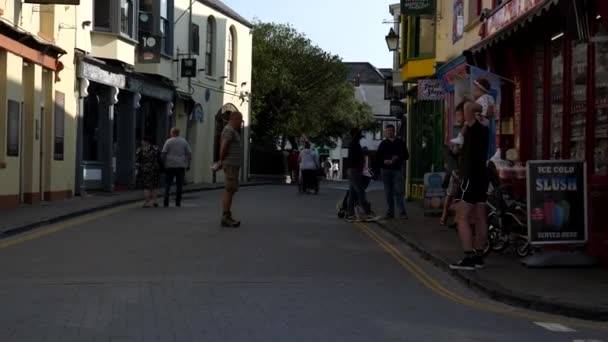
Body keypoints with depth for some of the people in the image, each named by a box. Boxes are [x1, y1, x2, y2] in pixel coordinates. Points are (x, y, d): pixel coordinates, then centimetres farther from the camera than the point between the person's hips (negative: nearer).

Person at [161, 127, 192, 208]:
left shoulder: (168, 141, -1)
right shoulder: (184, 141, 6)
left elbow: (163, 153, -4)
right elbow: (189, 153, 5)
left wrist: (163, 163, 4)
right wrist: (188, 164, 10)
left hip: (170, 166, -1)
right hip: (181, 166, 1)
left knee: (168, 184, 4)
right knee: (179, 185, 4)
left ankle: (166, 202, -2)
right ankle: (178, 202, 0)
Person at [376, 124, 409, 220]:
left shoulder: (400, 143, 8)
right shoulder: (383, 144, 11)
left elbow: (406, 156, 8)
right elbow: (377, 158, 9)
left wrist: (398, 158, -11)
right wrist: (385, 161, -11)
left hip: (397, 170, -2)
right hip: (385, 170, 2)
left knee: (399, 191, -10)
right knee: (388, 192, 4)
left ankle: (402, 212, -9)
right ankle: (390, 212, 10)